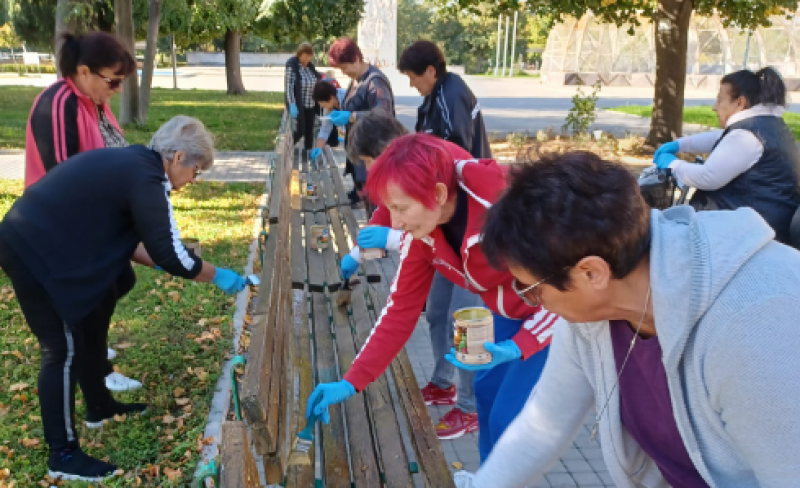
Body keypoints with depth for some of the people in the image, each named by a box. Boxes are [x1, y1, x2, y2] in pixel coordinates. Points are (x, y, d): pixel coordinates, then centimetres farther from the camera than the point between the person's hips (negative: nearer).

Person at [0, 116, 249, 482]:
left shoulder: (129, 163, 12)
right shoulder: (146, 180, -18)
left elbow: (114, 236, 18)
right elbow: (172, 256, -18)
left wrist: (156, 261, 14)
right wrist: (217, 276, -5)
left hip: (35, 242, 10)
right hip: (34, 252, -10)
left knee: (90, 324, 21)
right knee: (64, 349, -2)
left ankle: (99, 407, 39)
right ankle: (63, 455, 10)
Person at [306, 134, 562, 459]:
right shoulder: (420, 234, -15)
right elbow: (400, 311, -8)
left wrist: (517, 347, -34)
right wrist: (351, 382, -13)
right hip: (506, 311, 7)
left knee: (507, 418, -6)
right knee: (486, 391, 14)